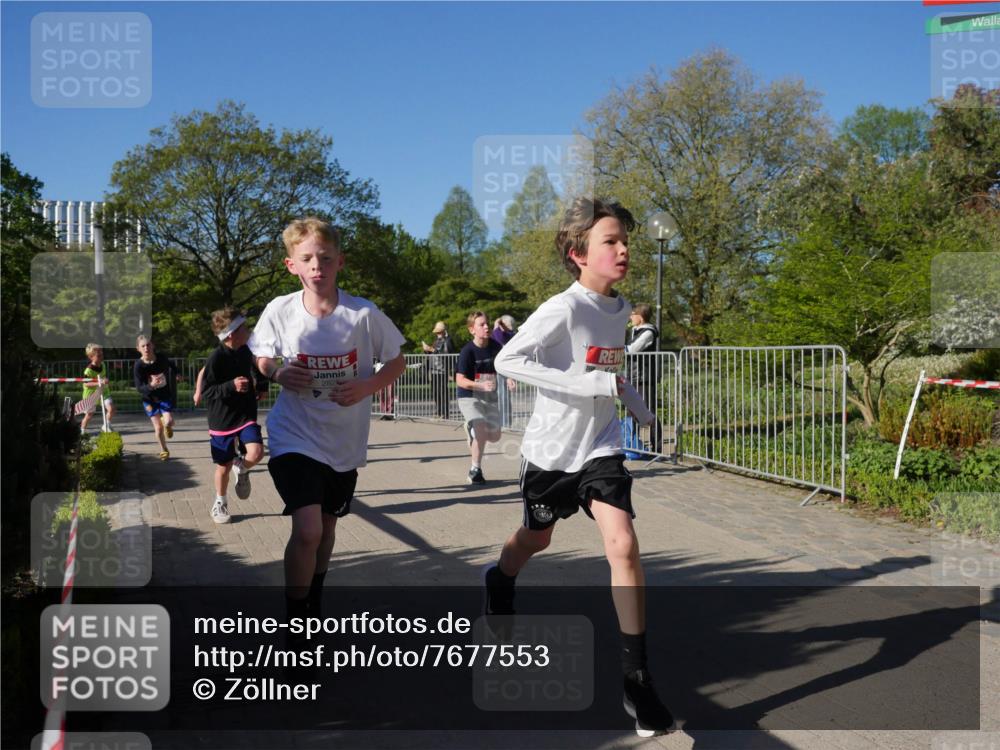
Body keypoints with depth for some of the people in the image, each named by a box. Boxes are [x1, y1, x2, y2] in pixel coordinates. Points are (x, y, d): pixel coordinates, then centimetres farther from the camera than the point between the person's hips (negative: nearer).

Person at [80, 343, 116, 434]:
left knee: (111, 408, -14)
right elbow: (86, 384, -28)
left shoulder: (102, 365, -1)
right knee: (89, 414, 9)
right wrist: (99, 383, -37)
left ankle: (106, 426, 6)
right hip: (91, 394, -5)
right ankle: (82, 430, 33)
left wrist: (105, 380, 4)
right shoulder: (88, 370, -24)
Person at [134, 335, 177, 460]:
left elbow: (171, 366, 10)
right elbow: (139, 388, -22)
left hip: (165, 395, 0)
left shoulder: (162, 358, -16)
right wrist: (151, 386, -40)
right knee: (158, 427, 0)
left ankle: (168, 427, 22)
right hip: (150, 398, 0)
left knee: (168, 421, -17)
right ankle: (163, 450, 24)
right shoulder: (138, 365, -20)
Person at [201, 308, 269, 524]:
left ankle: (241, 468, 17)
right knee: (224, 466, 8)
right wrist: (231, 386, -29)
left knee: (256, 453, -18)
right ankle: (220, 503, 33)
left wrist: (260, 386, 8)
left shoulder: (245, 351, 0)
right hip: (222, 419, -3)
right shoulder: (216, 358, -19)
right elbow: (206, 392, -18)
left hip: (246, 414, 4)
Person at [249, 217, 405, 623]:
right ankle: (294, 620, 3)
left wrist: (366, 386, -18)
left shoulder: (364, 314, -13)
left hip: (345, 441, 2)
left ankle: (314, 602, 47)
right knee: (307, 530, -19)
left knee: (327, 525, 20)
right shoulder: (279, 311, -11)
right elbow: (261, 359, 6)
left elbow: (396, 362, 0)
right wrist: (277, 374, -16)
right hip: (294, 437, -2)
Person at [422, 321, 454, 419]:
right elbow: (431, 354, 26)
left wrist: (432, 349, -23)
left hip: (442, 371, -8)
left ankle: (444, 414, -4)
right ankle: (437, 412, 18)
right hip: (434, 370, 8)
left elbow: (446, 353, -20)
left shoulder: (448, 340, -5)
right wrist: (426, 349, 6)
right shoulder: (437, 340, 20)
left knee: (442, 392, -7)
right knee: (435, 392, 10)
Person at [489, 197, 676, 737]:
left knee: (622, 543, -16)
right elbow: (506, 360, -31)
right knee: (535, 539, 20)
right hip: (551, 449, -3)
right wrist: (594, 385, -33)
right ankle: (499, 582, 57)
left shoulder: (619, 308, 0)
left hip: (600, 446, 3)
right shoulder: (563, 308, -21)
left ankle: (637, 681, -9)